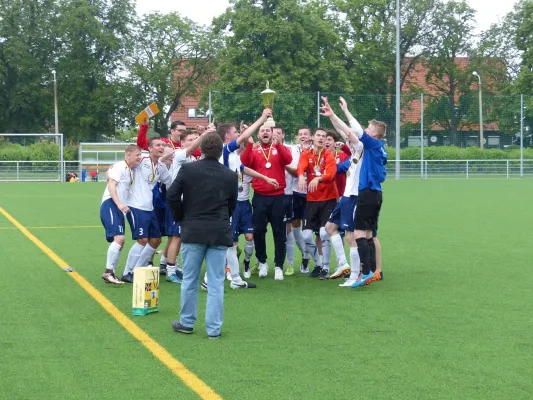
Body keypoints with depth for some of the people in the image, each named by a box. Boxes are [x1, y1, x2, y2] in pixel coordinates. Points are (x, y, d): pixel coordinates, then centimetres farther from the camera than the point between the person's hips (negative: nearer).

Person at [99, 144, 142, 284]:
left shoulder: (131, 170, 19)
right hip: (110, 205, -10)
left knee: (120, 242, 10)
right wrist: (119, 203, -28)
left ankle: (111, 273, 18)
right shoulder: (120, 166, -8)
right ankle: (108, 272, -19)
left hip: (119, 208, 10)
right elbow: (111, 185, -17)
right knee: (119, 237, -22)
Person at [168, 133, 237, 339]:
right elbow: (232, 205, 10)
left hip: (193, 231, -1)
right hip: (220, 233, 1)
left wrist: (181, 218, 11)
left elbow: (172, 196, -5)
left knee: (190, 279, 10)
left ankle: (187, 322, 19)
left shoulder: (188, 169, -5)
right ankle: (213, 328, 4)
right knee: (216, 282, 3)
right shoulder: (230, 175, 1)